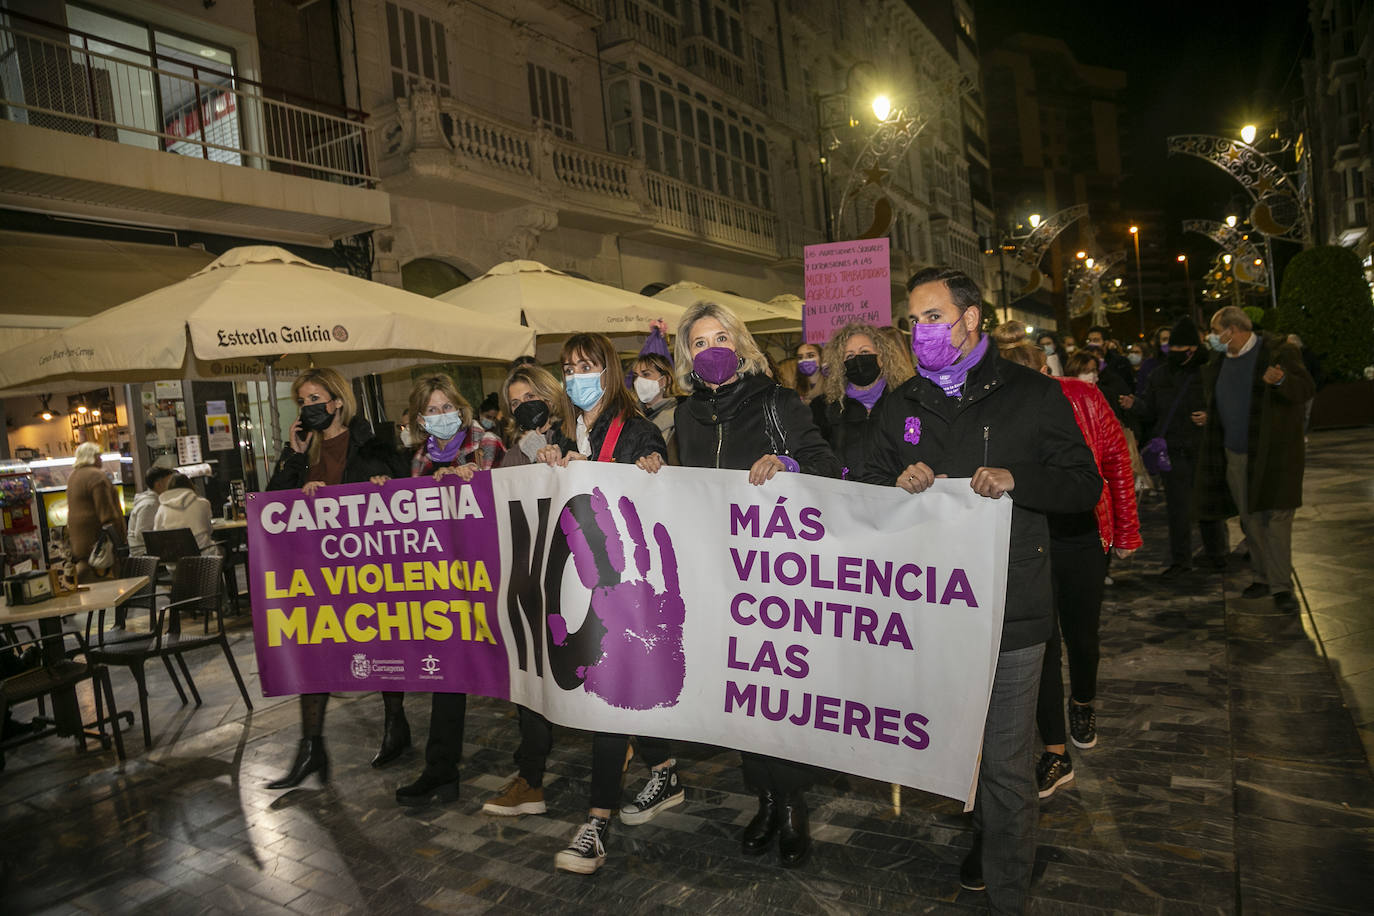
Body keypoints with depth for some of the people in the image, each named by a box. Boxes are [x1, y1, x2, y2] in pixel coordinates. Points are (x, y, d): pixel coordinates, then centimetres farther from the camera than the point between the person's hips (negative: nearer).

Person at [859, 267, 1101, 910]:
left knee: (1005, 760, 4)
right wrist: (899, 484, -9)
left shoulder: (1032, 395, 1)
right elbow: (870, 489, 14)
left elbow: (1086, 486, 0)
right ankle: (986, 841, 42)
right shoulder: (901, 405, 11)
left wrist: (1017, 481, -18)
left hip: (1009, 610, -3)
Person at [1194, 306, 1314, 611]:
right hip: (1235, 454, 6)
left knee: (1276, 517, -6)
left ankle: (1281, 586, 1)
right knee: (1250, 518, 11)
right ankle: (1263, 577, 22)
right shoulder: (1220, 362, 13)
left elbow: (1305, 388, -13)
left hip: (1273, 451, -6)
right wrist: (1210, 417, 11)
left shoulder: (1278, 351, -7)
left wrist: (1281, 380, -31)